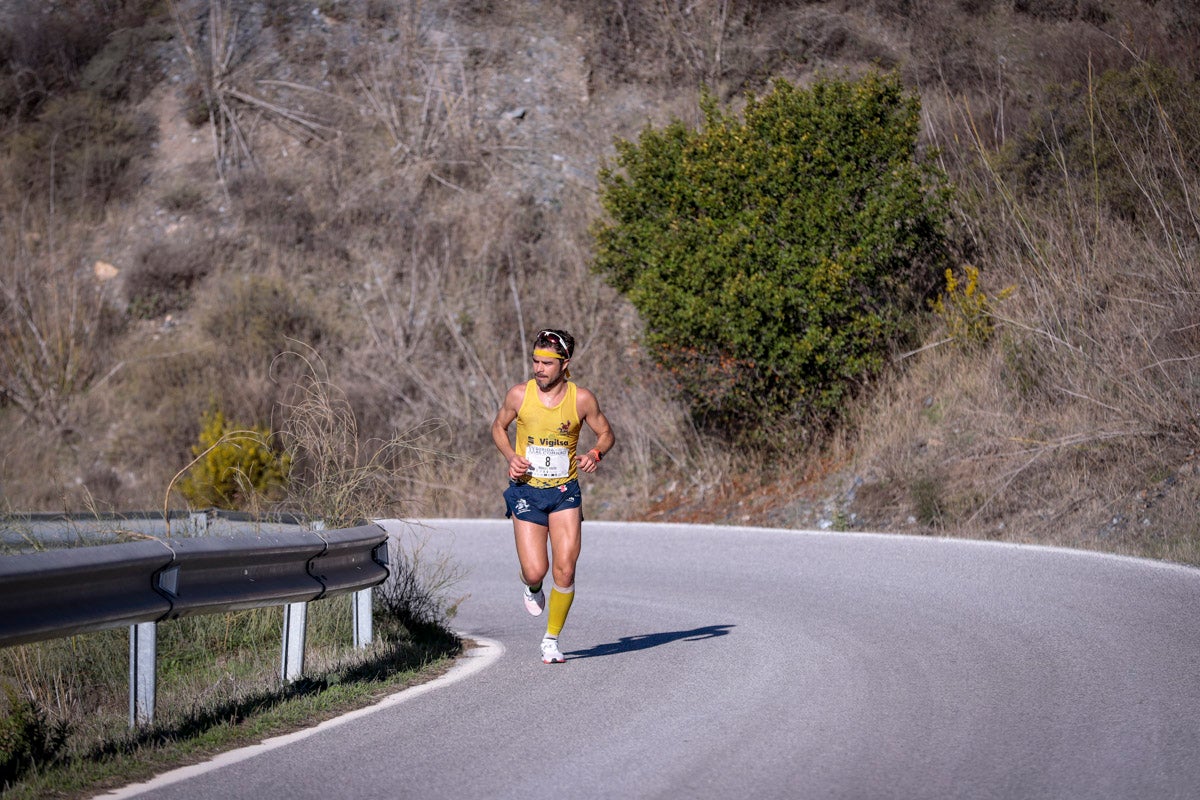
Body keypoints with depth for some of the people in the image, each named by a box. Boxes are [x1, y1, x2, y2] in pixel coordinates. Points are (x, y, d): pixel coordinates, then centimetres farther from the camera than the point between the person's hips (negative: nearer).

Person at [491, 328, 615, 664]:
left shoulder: (582, 399, -7)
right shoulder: (519, 395, -6)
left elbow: (606, 434, 7)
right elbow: (498, 427, 11)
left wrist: (595, 454, -14)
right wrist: (511, 457, -7)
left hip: (565, 492, 0)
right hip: (527, 491, 0)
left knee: (565, 571, -7)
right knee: (535, 571, -10)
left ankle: (552, 639, 12)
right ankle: (532, 587, 30)